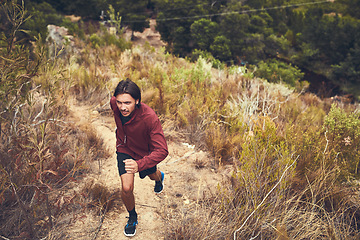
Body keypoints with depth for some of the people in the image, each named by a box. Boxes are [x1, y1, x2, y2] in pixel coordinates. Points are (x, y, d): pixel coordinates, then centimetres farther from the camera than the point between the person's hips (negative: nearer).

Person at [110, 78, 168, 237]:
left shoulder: (150, 118, -42)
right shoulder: (114, 103, -27)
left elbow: (162, 150, -44)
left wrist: (139, 164, -59)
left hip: (145, 153, -1)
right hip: (125, 149, 2)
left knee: (151, 174, 29)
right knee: (126, 188, -12)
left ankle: (159, 177, 70)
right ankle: (132, 217, 20)